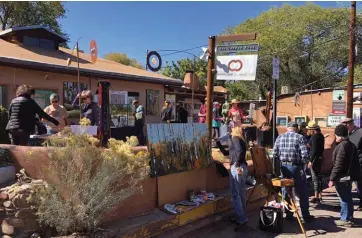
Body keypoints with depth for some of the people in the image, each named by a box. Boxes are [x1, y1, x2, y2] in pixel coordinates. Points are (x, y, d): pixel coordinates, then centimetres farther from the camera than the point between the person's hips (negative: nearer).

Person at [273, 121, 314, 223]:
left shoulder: (279, 137, 2)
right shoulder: (299, 137, -9)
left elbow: (275, 154, 0)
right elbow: (304, 154, -17)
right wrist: (303, 163, 0)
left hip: (284, 167, 4)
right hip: (296, 167, -3)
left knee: (286, 191, 14)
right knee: (302, 192, 10)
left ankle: (289, 215, 21)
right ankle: (305, 216, 16)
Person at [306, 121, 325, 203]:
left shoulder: (314, 137, -17)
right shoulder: (321, 135, 10)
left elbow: (314, 150, -22)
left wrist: (310, 161, -21)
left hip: (315, 158, -10)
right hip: (320, 157, 10)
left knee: (315, 178, -5)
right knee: (319, 176, 16)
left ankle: (316, 197, -1)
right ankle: (320, 196, 25)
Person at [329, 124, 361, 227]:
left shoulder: (342, 146, -20)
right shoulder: (351, 145, 11)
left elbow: (338, 164, -23)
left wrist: (332, 178, -20)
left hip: (342, 177, -10)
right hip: (349, 175, 10)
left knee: (344, 199, 0)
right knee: (348, 198, 18)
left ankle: (345, 219, 8)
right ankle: (349, 217, 29)